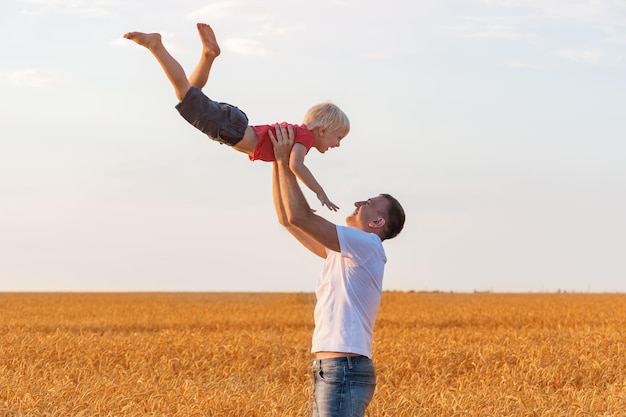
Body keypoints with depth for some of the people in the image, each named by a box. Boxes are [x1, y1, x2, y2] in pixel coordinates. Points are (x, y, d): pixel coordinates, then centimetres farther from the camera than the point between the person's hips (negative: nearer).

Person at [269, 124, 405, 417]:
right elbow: (287, 218, 20)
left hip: (345, 371, -10)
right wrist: (277, 162, 14)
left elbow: (300, 217, -16)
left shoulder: (367, 245, -8)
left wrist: (285, 162, -8)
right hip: (331, 370, 10)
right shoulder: (342, 251, 18)